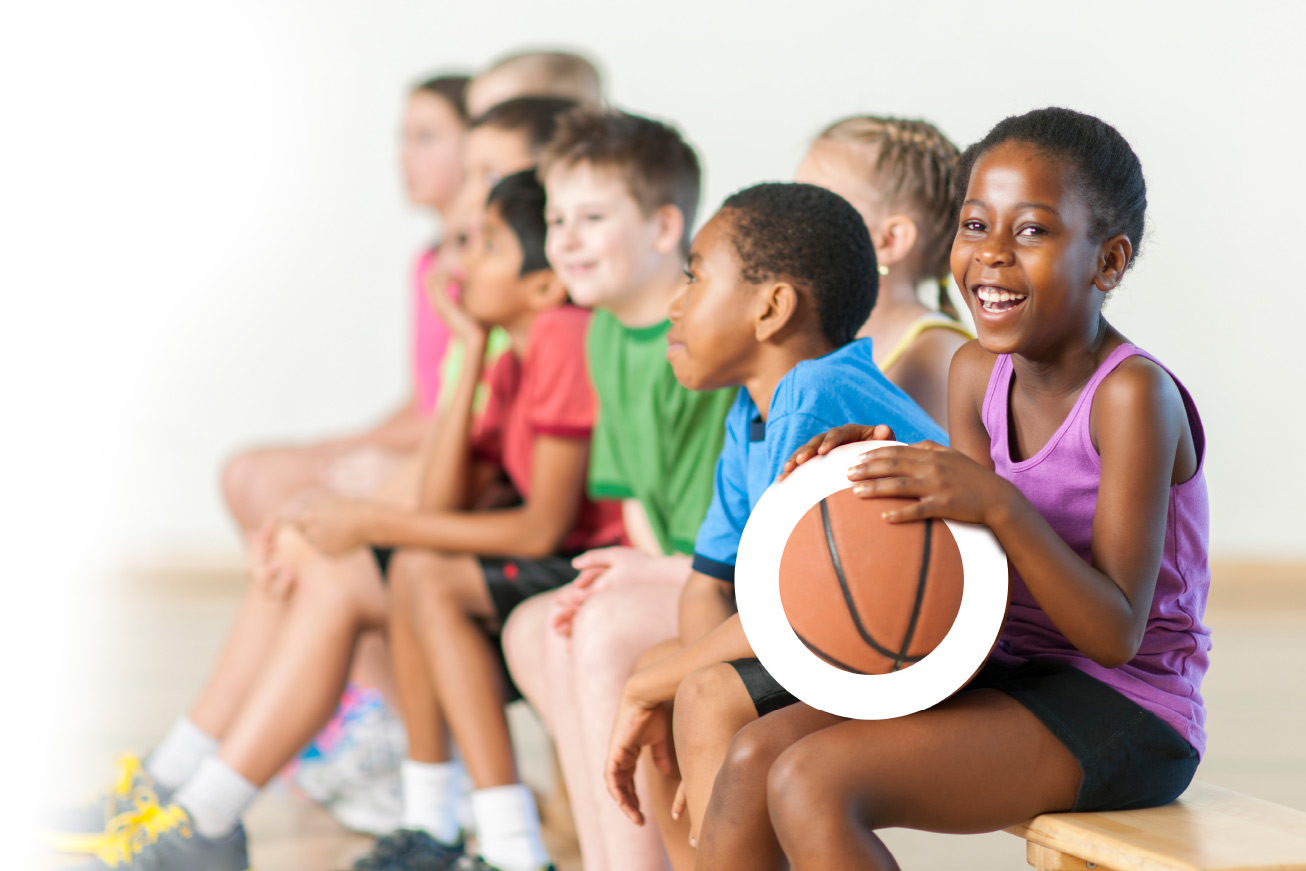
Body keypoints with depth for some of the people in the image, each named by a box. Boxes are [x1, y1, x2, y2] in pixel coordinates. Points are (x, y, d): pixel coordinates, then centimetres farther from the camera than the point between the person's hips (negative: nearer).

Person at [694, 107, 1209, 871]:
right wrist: (890, 475, -12)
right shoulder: (978, 372, 6)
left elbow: (1116, 633, -21)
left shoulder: (1132, 394, -17)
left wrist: (998, 505, -32)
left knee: (811, 781, -22)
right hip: (1012, 677, 8)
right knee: (755, 757, -4)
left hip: (1126, 715, -8)